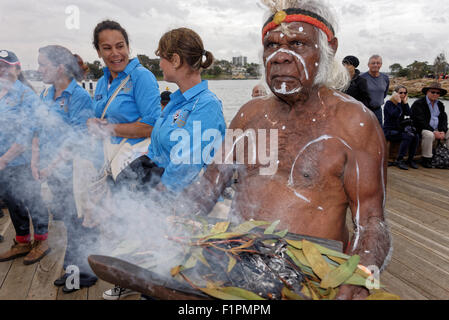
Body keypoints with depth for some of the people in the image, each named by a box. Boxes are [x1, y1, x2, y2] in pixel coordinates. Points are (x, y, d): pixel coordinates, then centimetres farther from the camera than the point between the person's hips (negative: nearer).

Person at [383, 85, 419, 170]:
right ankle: (399, 160, -22)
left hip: (400, 130, 6)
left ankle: (410, 159, -8)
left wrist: (405, 102, -3)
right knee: (408, 136, -30)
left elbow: (408, 115, -3)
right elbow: (396, 115, -23)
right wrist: (399, 102, -15)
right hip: (389, 131, -6)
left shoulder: (403, 104, 13)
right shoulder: (389, 103, -6)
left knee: (416, 136, -20)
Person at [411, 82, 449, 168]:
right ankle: (426, 160, -25)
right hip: (422, 130, -7)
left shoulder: (440, 104, 17)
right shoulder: (418, 104, -6)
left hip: (437, 130, 7)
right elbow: (420, 121, -16)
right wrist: (433, 132, -21)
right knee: (429, 135, -36)